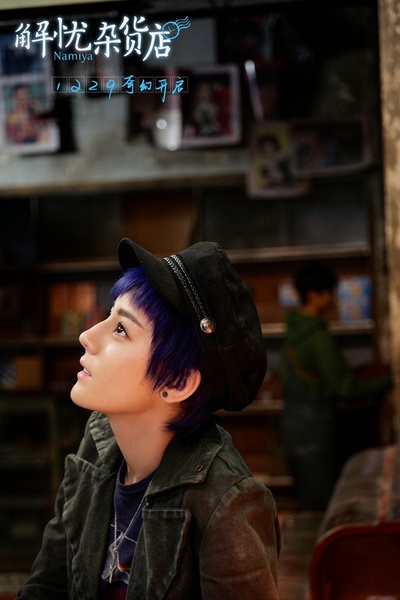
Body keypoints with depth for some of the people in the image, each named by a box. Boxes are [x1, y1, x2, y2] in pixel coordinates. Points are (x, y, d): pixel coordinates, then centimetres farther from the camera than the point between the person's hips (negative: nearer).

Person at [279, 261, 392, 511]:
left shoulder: (294, 330, 11)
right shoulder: (318, 336, -18)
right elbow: (344, 387, -18)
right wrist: (386, 382, -7)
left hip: (295, 422, 9)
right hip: (316, 428, -9)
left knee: (310, 502, 14)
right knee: (323, 503, -4)